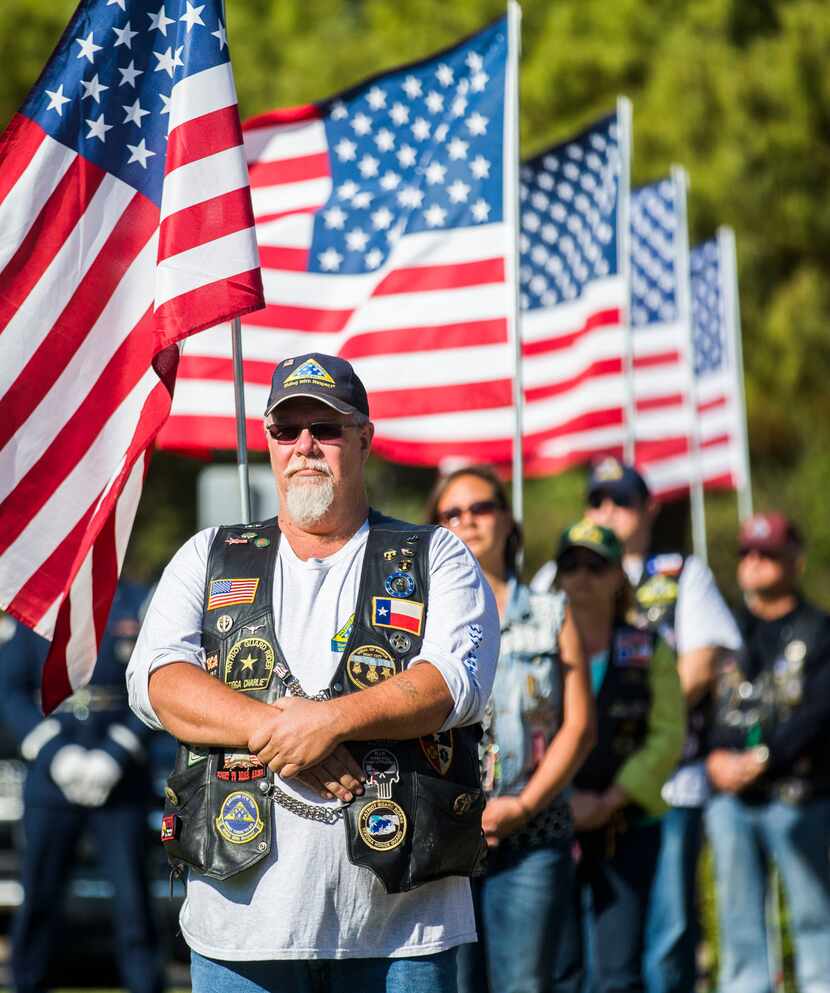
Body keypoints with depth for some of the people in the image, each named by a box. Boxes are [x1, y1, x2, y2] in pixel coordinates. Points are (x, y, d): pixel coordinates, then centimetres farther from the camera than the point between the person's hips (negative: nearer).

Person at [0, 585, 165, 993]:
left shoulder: (140, 605, 2)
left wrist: (116, 756, -13)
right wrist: (56, 754, -11)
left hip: (121, 783, -1)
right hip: (51, 780, 1)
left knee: (132, 900, -2)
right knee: (38, 899, 4)